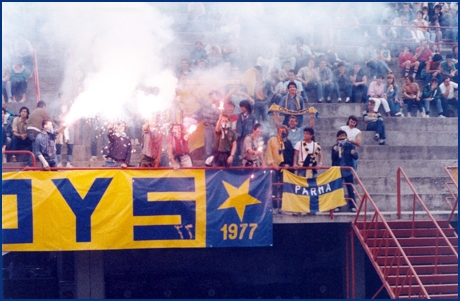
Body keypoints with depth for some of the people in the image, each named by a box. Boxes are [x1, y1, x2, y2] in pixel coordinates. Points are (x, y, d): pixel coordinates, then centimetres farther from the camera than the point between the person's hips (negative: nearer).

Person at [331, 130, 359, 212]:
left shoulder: (350, 146, 0)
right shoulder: (335, 147, 4)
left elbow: (356, 157, -4)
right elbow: (333, 158, -1)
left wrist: (354, 153, -26)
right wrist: (335, 152, -19)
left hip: (348, 171, -1)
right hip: (338, 171, 1)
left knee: (350, 189, 1)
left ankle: (352, 206, 3)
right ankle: (337, 206, 10)